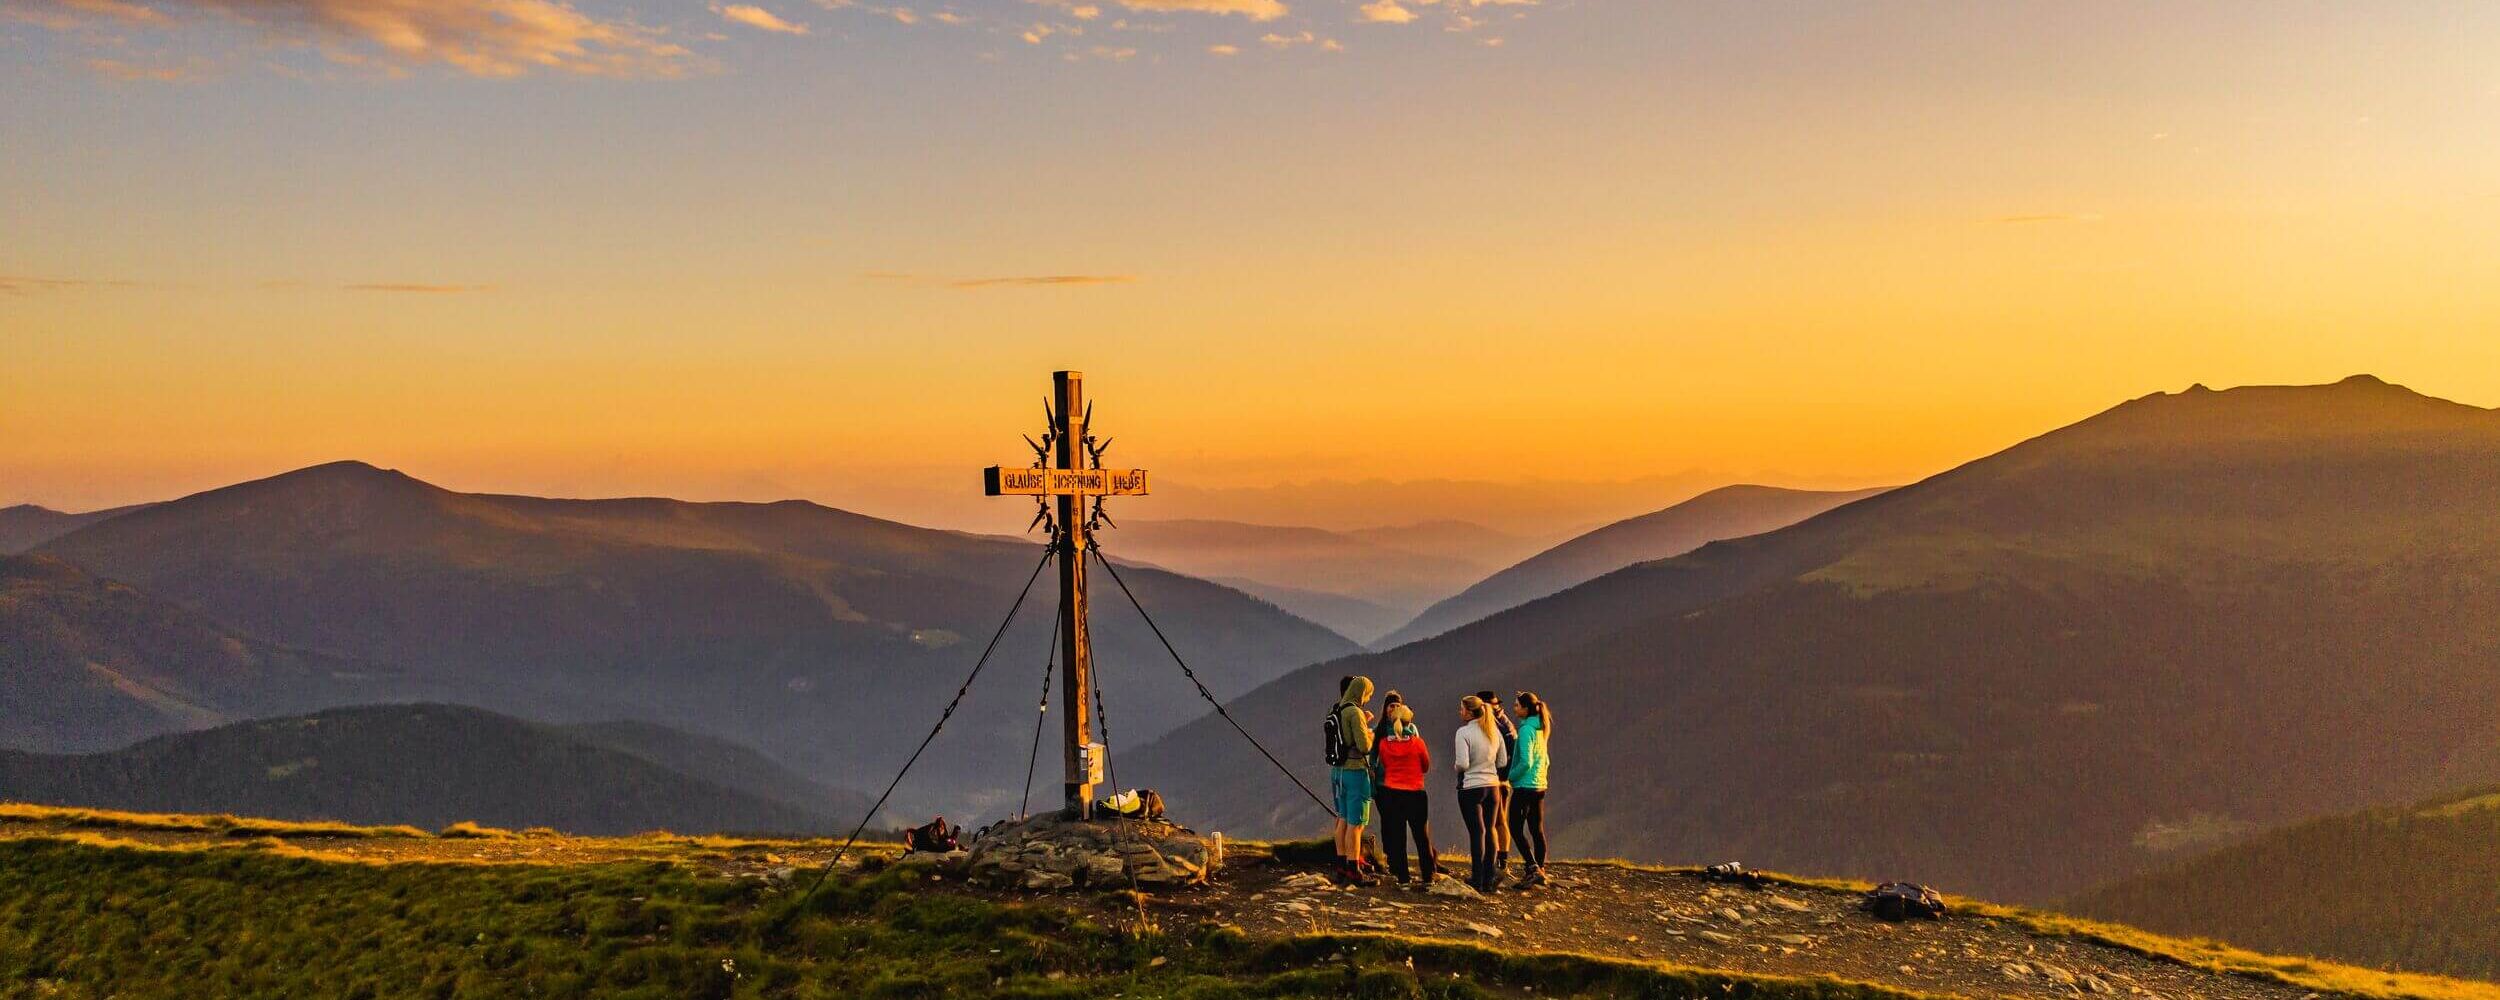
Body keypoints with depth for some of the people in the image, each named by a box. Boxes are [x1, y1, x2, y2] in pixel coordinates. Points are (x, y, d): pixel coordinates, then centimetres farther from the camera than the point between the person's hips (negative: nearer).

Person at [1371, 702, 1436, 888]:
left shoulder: (1383, 743, -5)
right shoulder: (1417, 742, -9)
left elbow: (1384, 765, 8)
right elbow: (1426, 767, 4)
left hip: (1391, 793, 1)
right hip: (1415, 794, -1)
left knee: (1396, 837, 7)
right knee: (1422, 837, 9)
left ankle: (1402, 878, 5)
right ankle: (1428, 878, 10)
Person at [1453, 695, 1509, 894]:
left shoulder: (1464, 732, -12)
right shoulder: (1495, 731, 6)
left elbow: (1462, 764, -18)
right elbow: (1503, 762, 10)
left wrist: (1456, 765, 4)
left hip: (1471, 787, -5)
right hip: (1492, 785, 5)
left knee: (1477, 832, -2)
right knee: (1489, 831, 12)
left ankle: (1477, 879, 1)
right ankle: (1488, 879, 14)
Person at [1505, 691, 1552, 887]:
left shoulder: (1526, 730, -15)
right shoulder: (1541, 730, 12)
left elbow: (1525, 762, -20)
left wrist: (1509, 776, -9)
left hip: (1524, 786, -9)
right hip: (1540, 786, 9)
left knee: (1516, 828, -3)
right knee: (1537, 829, 10)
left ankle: (1533, 868, -12)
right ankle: (1540, 872, 12)